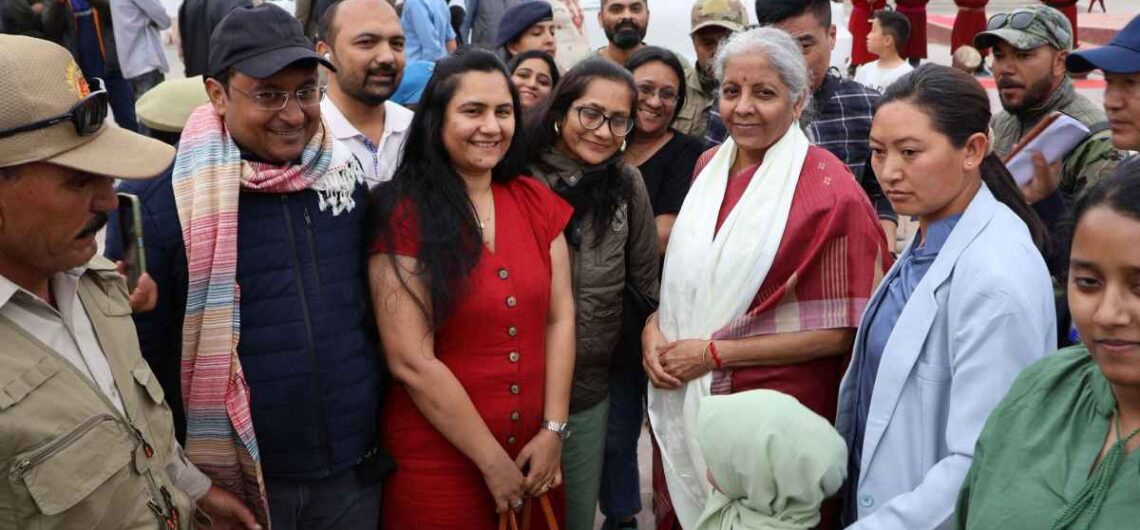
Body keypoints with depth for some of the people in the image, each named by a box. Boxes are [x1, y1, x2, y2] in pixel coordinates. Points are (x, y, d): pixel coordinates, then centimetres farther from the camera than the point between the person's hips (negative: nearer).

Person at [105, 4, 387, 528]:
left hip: (355, 471, 4)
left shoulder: (346, 175, 1)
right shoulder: (155, 198, -13)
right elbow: (137, 356, -8)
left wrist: (383, 431, 13)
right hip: (233, 483, -3)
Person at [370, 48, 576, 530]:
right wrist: (493, 461, -13)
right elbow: (411, 361, -17)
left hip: (534, 457, 5)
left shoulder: (537, 202, 4)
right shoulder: (404, 217, -13)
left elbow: (559, 317, 4)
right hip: (438, 464, -5)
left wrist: (553, 431, -5)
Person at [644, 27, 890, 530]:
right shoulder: (710, 166, 4)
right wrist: (654, 327, -4)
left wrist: (716, 354, -17)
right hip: (682, 403, 6)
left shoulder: (827, 190, -15)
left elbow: (838, 332, -16)